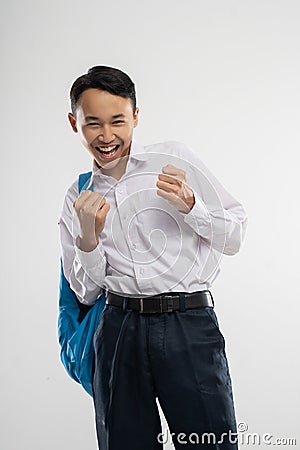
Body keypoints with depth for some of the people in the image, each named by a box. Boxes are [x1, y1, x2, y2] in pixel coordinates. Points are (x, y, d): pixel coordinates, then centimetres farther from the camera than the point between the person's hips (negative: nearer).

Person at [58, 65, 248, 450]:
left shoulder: (176, 159, 4)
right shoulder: (78, 199, 12)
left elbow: (235, 238, 5)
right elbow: (86, 293, 12)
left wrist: (189, 205, -12)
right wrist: (89, 236, -5)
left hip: (190, 322, -2)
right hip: (120, 331, 3)